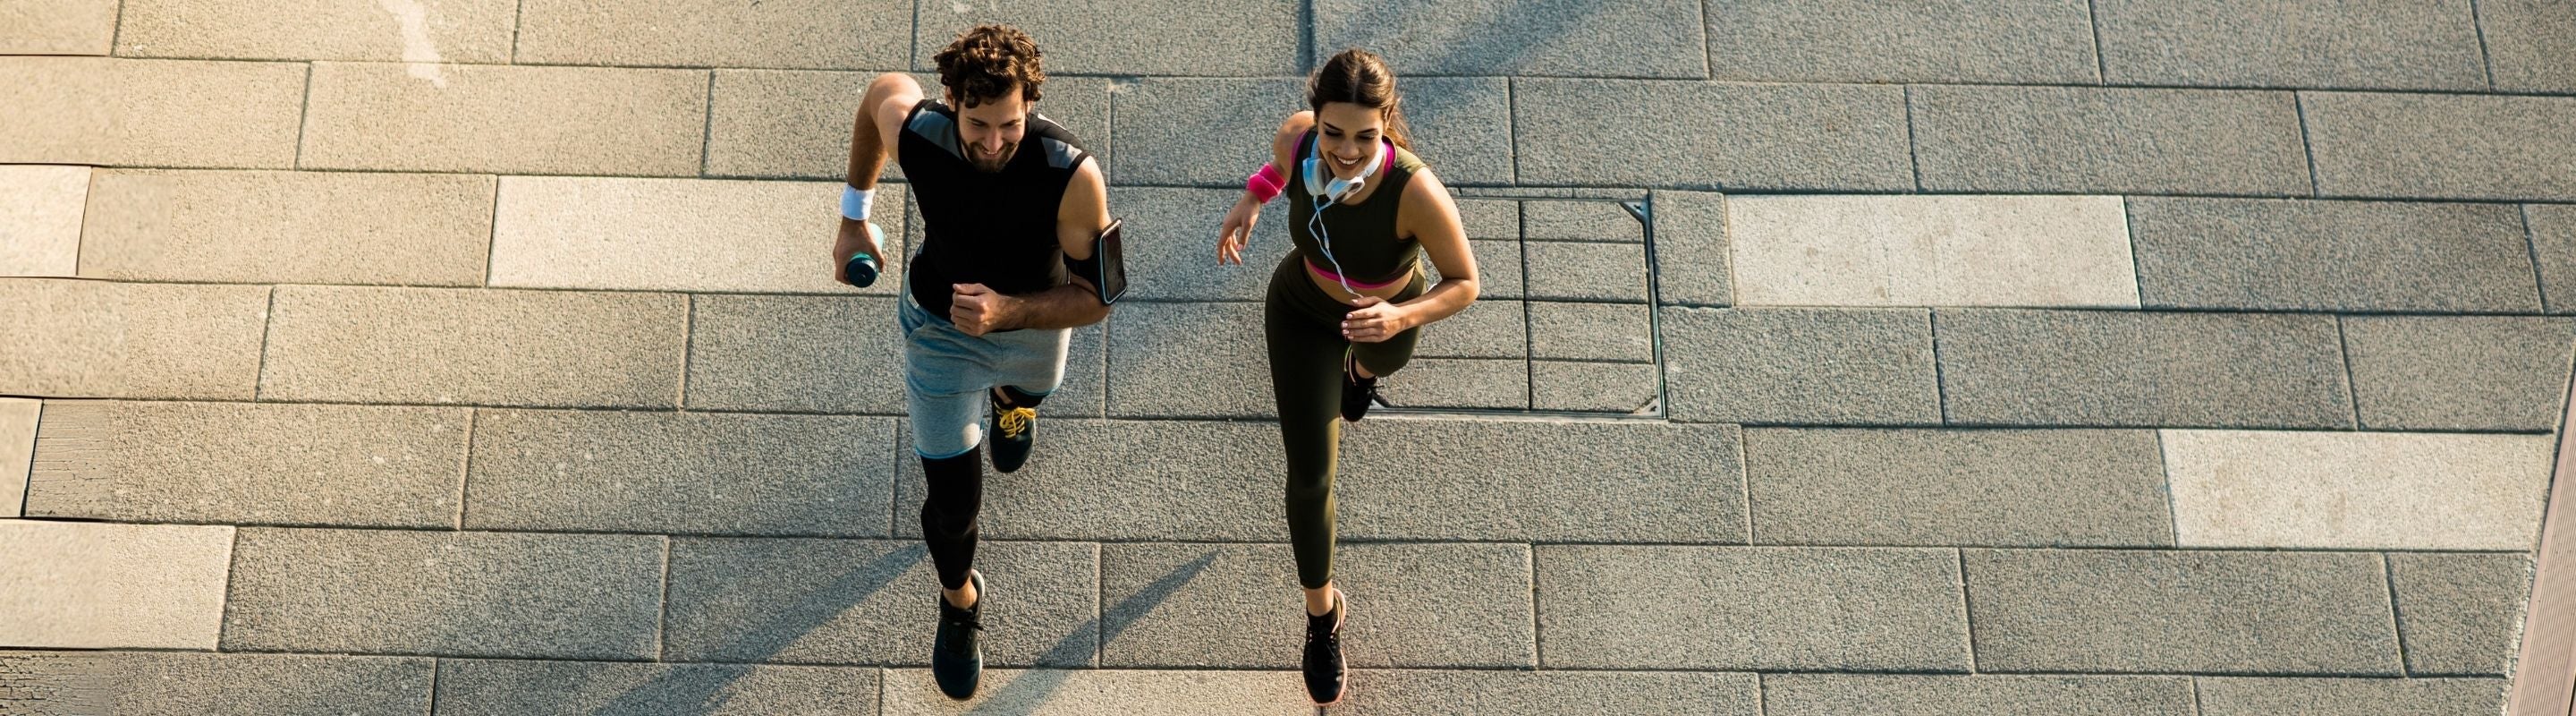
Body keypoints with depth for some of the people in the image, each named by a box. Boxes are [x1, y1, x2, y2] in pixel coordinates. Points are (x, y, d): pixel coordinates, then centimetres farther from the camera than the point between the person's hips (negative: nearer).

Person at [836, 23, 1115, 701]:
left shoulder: (1072, 173, -41)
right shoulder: (913, 130, -36)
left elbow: (1095, 297, -29)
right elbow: (883, 88, -8)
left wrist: (1007, 311, -47)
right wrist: (853, 217, 0)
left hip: (1034, 317, 0)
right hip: (941, 328, 0)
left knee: (1026, 390, 38)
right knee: (953, 504, 6)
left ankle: (1009, 399, 79)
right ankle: (959, 601, 41)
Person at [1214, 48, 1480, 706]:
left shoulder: (1416, 192, -46)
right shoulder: (1299, 137, -35)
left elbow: (1465, 285, -30)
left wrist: (1400, 319, -47)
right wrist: (1250, 201, -17)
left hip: (1387, 314, 0)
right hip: (1303, 310, 1)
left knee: (1377, 363, 39)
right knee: (1311, 475, 5)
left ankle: (1361, 366, 81)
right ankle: (1322, 610, 33)